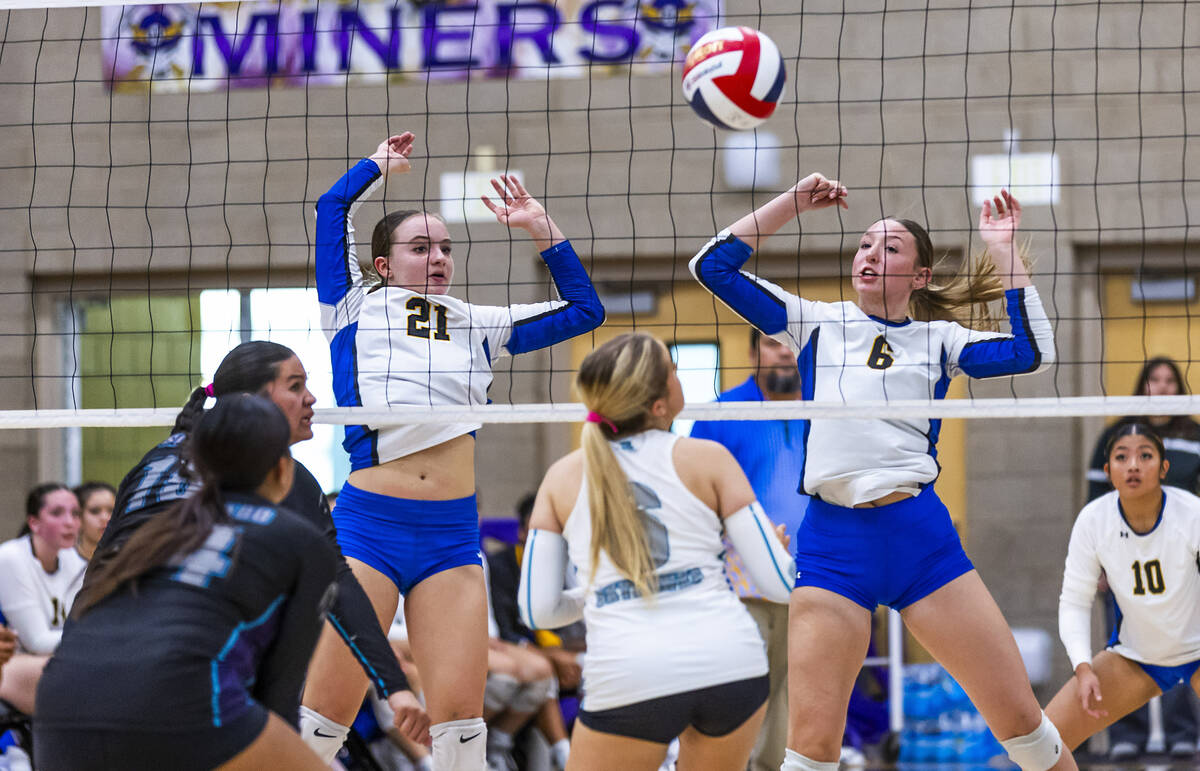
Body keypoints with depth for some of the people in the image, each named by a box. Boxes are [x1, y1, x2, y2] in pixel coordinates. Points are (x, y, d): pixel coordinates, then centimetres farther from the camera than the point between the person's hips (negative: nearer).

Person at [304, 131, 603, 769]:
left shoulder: (478, 326, 19)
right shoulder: (355, 310, 9)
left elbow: (583, 309, 22)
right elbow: (333, 207, 2)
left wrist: (541, 229, 15)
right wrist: (381, 164, 18)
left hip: (453, 533, 4)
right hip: (367, 524, -3)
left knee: (460, 715, -2)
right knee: (324, 713, -8)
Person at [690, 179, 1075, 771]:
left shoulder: (936, 338, 13)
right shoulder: (815, 322, 13)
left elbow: (1031, 351, -3)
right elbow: (713, 266, 9)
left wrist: (1003, 250, -1)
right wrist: (792, 203, 8)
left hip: (922, 535, 1)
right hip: (832, 542, -1)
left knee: (1019, 717, 1)